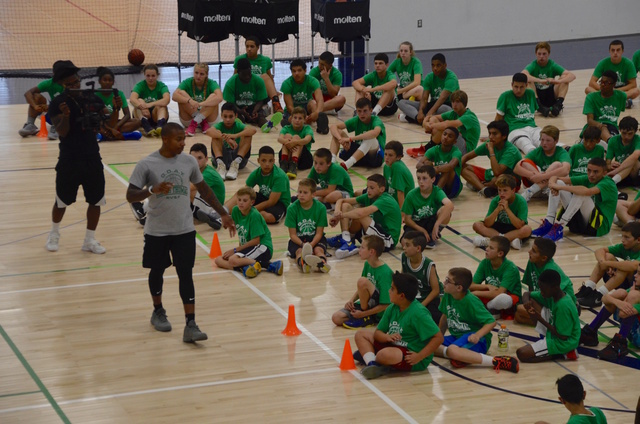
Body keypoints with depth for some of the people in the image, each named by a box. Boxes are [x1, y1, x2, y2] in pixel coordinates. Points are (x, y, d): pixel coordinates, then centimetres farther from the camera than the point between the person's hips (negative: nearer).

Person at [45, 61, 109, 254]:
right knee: (62, 201, 10)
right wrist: (65, 115, -40)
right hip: (69, 162, -3)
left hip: (92, 159, 3)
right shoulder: (57, 104, -12)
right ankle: (54, 234, 35)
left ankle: (90, 240, 20)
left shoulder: (93, 99, -1)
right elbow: (62, 132, -21)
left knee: (96, 200, 6)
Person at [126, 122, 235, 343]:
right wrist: (153, 189, -32)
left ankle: (191, 325, -8)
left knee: (186, 275, -5)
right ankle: (158, 311, 39)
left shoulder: (189, 161, 0)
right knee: (157, 271, 15)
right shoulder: (146, 165, -11)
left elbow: (204, 190, 13)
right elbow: (130, 196, -14)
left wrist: (223, 214, 13)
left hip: (184, 230, 2)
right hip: (157, 231, -2)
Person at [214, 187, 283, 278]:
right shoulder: (236, 211, 3)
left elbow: (256, 240, -18)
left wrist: (235, 250, -13)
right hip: (247, 247, 9)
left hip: (263, 247, -9)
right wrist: (240, 248, 8)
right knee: (218, 260, -8)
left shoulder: (254, 215, -17)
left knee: (233, 260, -31)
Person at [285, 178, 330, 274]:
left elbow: (319, 233, -7)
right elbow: (293, 234, -7)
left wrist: (311, 244, -27)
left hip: (315, 238, 1)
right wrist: (302, 244, -28)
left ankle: (321, 263, -68)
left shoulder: (320, 208, -7)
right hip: (298, 239, -1)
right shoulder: (292, 208, -8)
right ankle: (302, 263, -72)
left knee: (318, 249, -32)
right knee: (299, 251, -34)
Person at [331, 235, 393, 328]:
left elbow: (385, 305, -22)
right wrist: (351, 300, -3)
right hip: (365, 305, 7)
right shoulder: (367, 265, 3)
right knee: (336, 318, -13)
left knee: (362, 281, -31)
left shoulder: (385, 272, -22)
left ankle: (365, 319, -15)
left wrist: (363, 314, -21)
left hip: (379, 312, -7)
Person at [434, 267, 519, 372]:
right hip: (457, 336, 8)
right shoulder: (448, 296, 1)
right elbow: (445, 317, 18)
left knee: (452, 350, -41)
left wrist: (478, 335, -34)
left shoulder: (471, 301, -19)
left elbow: (491, 322, -20)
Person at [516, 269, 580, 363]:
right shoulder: (552, 295, -4)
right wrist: (527, 303, -15)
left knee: (522, 354, -18)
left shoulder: (563, 306, -29)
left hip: (564, 342, -10)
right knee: (532, 301, 5)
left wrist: (540, 319, -23)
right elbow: (528, 295, 11)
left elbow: (562, 336, -26)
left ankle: (562, 354, -7)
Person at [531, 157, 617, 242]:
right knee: (558, 183, -1)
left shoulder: (608, 183, -12)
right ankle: (548, 223, -15)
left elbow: (587, 192, -35)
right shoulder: (587, 179, 8)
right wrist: (553, 184, -22)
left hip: (599, 227, -7)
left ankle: (559, 227, -31)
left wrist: (560, 187, -32)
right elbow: (555, 177, 4)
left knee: (580, 193, -31)